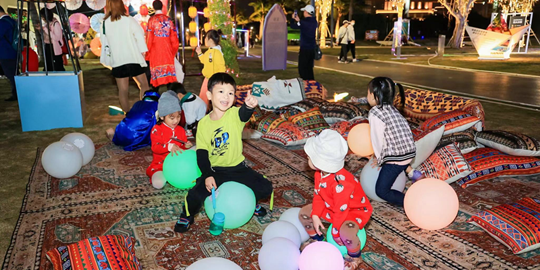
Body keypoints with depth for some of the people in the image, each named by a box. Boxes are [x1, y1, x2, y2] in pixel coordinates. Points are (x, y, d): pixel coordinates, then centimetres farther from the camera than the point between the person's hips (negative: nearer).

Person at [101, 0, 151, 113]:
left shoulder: (104, 24, 2)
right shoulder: (129, 20, -4)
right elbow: (140, 36, -4)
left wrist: (105, 58, 18)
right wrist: (142, 53, 3)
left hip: (117, 61, 2)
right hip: (133, 58, -2)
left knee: (123, 90, 6)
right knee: (143, 85, 11)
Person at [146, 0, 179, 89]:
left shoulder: (152, 20, -4)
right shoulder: (169, 19, 5)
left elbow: (149, 38, -4)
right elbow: (174, 38, 5)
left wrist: (147, 55, 3)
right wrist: (173, 52, 15)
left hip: (155, 50, -2)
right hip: (168, 50, 2)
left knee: (156, 74, 2)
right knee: (169, 71, 4)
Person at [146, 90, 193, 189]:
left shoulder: (181, 130, 12)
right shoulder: (157, 129, -5)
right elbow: (155, 147, -18)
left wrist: (186, 146, -5)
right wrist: (170, 146, -34)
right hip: (161, 164, -4)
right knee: (158, 183, -31)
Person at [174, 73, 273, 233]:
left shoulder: (234, 114, -11)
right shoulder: (204, 123, -7)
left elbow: (244, 113, -37)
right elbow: (202, 152, -6)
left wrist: (249, 105, -62)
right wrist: (207, 175, -20)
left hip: (238, 167, 1)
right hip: (215, 170, -1)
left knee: (265, 188, -8)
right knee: (196, 194, -22)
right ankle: (187, 216, 14)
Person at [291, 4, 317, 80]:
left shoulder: (304, 22, -14)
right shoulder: (314, 22, 8)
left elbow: (292, 26, -2)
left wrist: (293, 19, 16)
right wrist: (298, 20, 27)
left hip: (304, 49, -7)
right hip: (312, 48, 7)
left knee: (302, 69, -3)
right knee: (309, 68, 15)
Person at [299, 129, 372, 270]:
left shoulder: (340, 183, -41)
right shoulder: (320, 173, -13)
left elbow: (341, 210, -32)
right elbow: (318, 194, -1)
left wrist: (335, 232, -20)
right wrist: (315, 216, -12)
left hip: (355, 210, -8)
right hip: (331, 207, 9)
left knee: (346, 231, -38)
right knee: (304, 213, 2)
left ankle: (354, 256, -4)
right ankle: (316, 239, 29)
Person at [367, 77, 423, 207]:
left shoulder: (375, 113, -14)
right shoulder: (392, 109, 12)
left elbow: (377, 138, -10)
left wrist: (378, 158, 4)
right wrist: (378, 154, 21)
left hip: (396, 158, -9)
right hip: (409, 152, 9)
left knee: (381, 190, 0)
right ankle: (410, 171, 20)